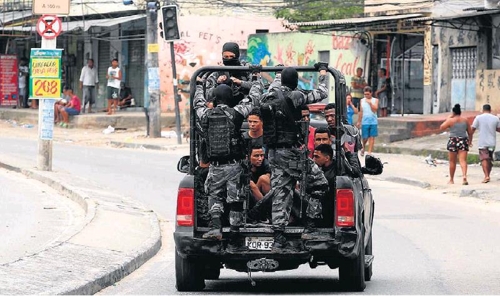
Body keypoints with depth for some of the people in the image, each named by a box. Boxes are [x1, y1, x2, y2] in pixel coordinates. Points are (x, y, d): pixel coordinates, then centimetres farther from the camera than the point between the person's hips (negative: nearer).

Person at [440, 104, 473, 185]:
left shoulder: (450, 120, -7)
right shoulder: (465, 120, 4)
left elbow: (442, 127, 6)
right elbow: (470, 132, 10)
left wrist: (448, 118, 10)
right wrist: (470, 141, 24)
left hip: (453, 141, -2)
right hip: (463, 141, 2)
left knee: (452, 162, 10)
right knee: (463, 160, -5)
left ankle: (451, 180, 20)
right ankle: (464, 176, -28)